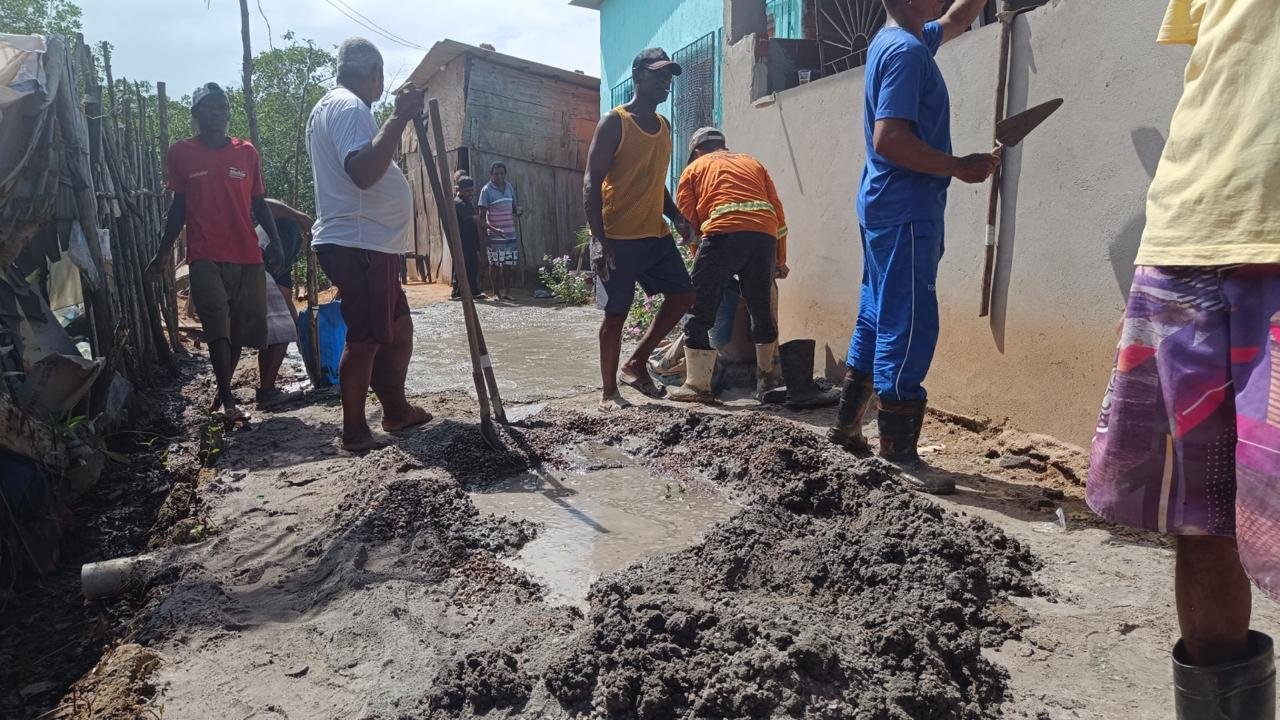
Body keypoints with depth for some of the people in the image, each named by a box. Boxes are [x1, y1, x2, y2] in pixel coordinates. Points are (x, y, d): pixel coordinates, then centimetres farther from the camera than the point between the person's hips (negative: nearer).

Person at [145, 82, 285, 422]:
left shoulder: (247, 152, 9)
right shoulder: (181, 153, 6)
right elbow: (178, 206, 12)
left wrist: (275, 242, -1)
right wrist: (163, 252, 12)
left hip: (247, 255, 2)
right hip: (205, 256, -2)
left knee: (242, 328, 6)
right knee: (217, 326, -12)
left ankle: (222, 390, 21)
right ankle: (227, 399, -6)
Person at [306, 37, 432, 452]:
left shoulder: (329, 107, 23)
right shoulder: (350, 107, -12)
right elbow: (363, 172, -29)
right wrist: (400, 117, -28)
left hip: (366, 244, 11)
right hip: (360, 245, -11)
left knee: (398, 329, 17)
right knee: (365, 338, -4)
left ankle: (396, 411, 27)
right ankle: (355, 432, 5)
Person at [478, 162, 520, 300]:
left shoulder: (510, 187, 9)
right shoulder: (486, 190, -7)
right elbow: (482, 217, -10)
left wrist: (517, 210, -2)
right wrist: (494, 229, -24)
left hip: (511, 233, 5)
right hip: (495, 236, -4)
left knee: (508, 264, 7)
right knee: (495, 264, -1)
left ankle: (507, 292, 15)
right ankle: (496, 292, 9)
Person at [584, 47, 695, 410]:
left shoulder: (664, 125, 15)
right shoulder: (614, 122, -8)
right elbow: (591, 182, -13)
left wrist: (676, 216, 6)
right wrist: (599, 239, -21)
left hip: (656, 234, 7)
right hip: (618, 238, -7)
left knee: (683, 295, 5)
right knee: (616, 314, 0)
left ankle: (636, 365, 18)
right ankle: (609, 391, 14)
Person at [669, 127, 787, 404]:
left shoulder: (694, 168, 22)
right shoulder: (753, 163, 31)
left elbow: (688, 218, 13)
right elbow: (779, 213, 25)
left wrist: (699, 254, 26)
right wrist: (778, 260, 30)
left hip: (724, 233, -4)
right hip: (765, 235, 4)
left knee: (701, 313, 4)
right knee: (762, 310, 19)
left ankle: (698, 385, 2)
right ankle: (767, 377, 32)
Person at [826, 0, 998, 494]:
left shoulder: (899, 41, 17)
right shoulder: (907, 50, -13)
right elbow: (889, 139, -24)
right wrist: (960, 167, -16)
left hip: (887, 208, 10)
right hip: (905, 210, -10)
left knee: (877, 320, 13)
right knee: (908, 330, -10)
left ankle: (847, 426, 21)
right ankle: (897, 455, -6)